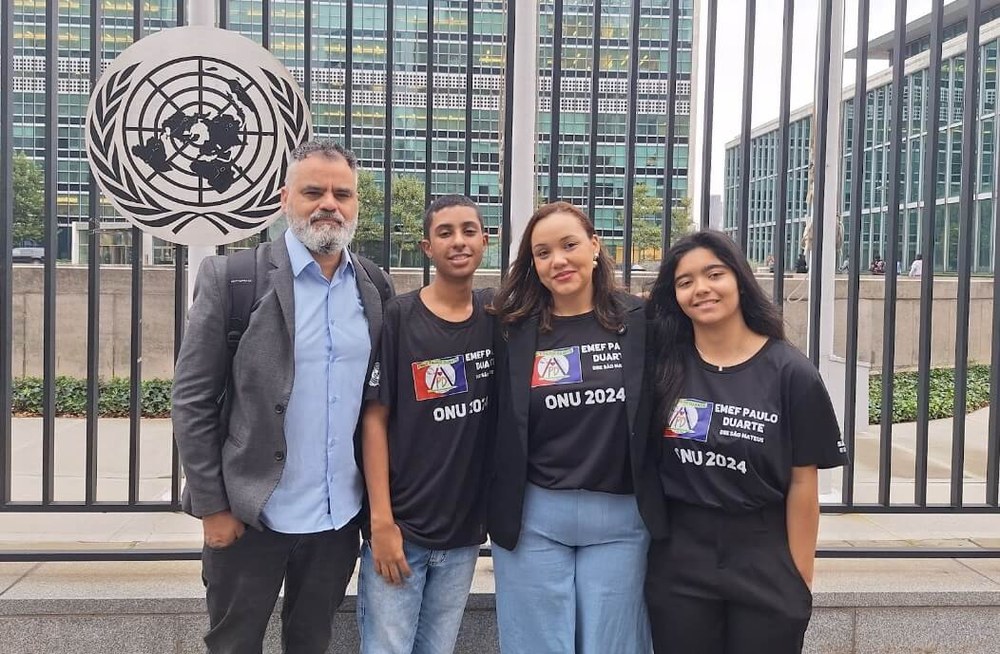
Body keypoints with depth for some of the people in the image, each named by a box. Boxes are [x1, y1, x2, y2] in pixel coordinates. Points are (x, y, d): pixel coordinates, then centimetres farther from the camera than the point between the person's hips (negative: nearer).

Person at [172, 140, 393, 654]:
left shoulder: (375, 287, 3)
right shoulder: (230, 278, -9)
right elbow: (192, 401, -8)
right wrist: (212, 506, -9)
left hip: (341, 516, 4)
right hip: (250, 514, -3)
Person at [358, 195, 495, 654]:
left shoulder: (497, 315, 3)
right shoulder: (397, 318, -7)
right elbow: (375, 419, -8)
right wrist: (381, 520, -12)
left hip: (465, 531, 4)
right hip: (401, 527, -3)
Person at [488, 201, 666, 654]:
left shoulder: (639, 322, -2)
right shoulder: (514, 331, -1)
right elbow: (497, 426, 4)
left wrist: (660, 507, 1)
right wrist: (496, 508, 4)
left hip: (621, 519, 0)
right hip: (532, 518, 0)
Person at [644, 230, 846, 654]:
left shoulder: (790, 372, -7)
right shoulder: (663, 365, -1)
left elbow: (802, 484, -5)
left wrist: (799, 582, -4)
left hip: (764, 565, -1)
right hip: (678, 566, 2)